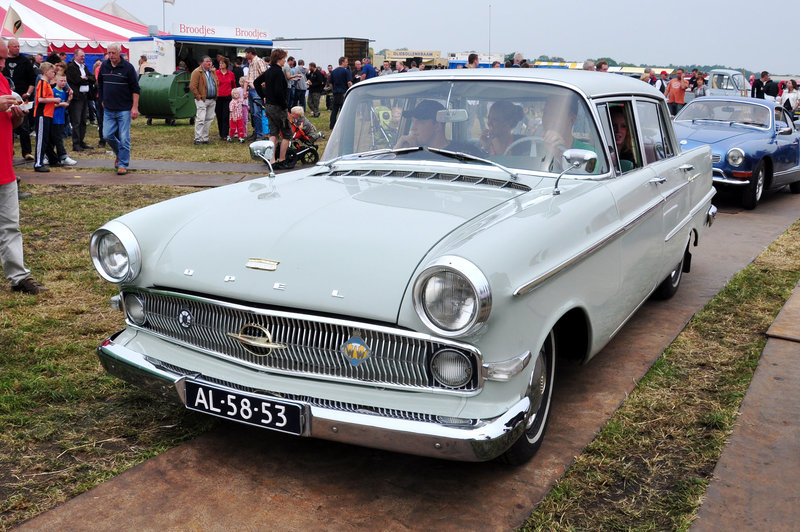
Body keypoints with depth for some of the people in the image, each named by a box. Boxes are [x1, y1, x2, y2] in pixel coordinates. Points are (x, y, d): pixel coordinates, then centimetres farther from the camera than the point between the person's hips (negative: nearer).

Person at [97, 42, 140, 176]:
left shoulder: (128, 67, -7)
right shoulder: (104, 66, 6)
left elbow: (135, 89, -5)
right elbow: (100, 84, 20)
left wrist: (135, 107, -11)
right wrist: (102, 100, 16)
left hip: (124, 110, -4)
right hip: (108, 109, 5)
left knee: (124, 138, -4)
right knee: (107, 135, 3)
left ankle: (123, 164, 5)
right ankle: (119, 154, 28)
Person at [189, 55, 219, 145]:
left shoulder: (212, 71, 14)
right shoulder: (197, 72, -8)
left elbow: (217, 83, 25)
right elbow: (192, 86, -13)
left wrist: (216, 95, 13)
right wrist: (199, 97, -13)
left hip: (212, 100, 7)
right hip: (202, 100, -7)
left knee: (209, 119, 9)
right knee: (200, 119, -10)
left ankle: (205, 138, 16)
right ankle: (198, 139, -7)